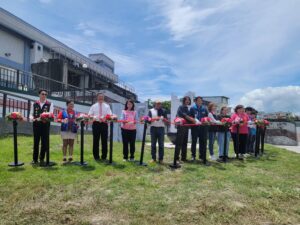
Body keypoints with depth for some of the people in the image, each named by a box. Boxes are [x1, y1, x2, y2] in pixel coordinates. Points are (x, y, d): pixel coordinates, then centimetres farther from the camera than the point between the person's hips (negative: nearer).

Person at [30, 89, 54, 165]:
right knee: (36, 142, 8)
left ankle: (42, 158, 17)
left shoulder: (50, 104, 3)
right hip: (36, 124, 1)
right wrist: (32, 118, -12)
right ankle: (35, 159, 19)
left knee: (44, 142, 2)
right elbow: (31, 114, 10)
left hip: (45, 125, -1)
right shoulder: (34, 104, 9)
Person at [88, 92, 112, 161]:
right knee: (96, 140, 3)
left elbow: (110, 115, 2)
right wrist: (94, 117, -14)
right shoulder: (94, 106, 12)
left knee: (104, 140, 1)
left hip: (104, 124, 0)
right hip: (96, 124, 0)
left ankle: (104, 156, 11)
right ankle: (96, 156, 13)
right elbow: (89, 115, 6)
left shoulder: (107, 106, 11)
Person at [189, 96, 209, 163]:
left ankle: (202, 156, 14)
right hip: (195, 126, -2)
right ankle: (193, 155, 14)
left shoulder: (204, 108, 10)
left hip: (203, 127, 2)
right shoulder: (192, 108, 3)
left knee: (203, 141, 3)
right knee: (194, 141, 3)